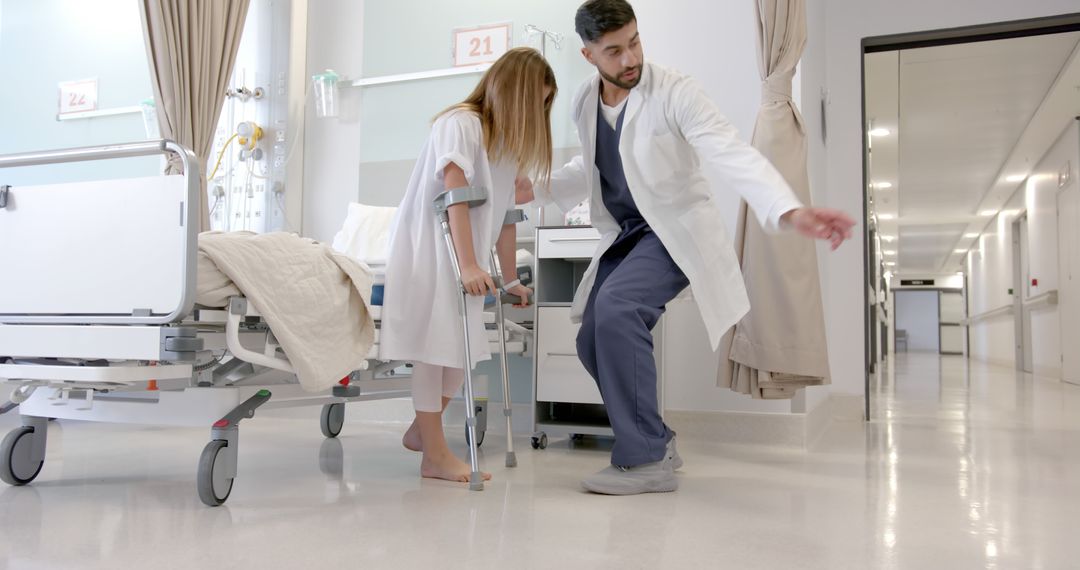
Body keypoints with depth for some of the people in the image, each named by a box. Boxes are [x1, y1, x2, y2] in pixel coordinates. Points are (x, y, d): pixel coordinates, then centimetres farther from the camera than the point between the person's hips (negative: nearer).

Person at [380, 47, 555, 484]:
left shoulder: (509, 143, 15)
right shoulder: (460, 123, -10)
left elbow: (504, 215, 13)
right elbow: (455, 194, -22)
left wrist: (510, 279, 10)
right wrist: (470, 265, -30)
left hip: (465, 256, 8)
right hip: (427, 246, -8)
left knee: (463, 346, 5)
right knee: (436, 342, -10)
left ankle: (421, 430, 22)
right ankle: (435, 455, -4)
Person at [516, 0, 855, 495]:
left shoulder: (674, 92, -18)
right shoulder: (584, 103, 2)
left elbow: (733, 155, -30)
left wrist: (791, 211, -45)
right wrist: (537, 190, 8)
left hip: (675, 229, -7)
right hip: (623, 234, 7)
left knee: (615, 308, -30)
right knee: (593, 342, 1)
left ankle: (646, 460, -17)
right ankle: (655, 440, 21)